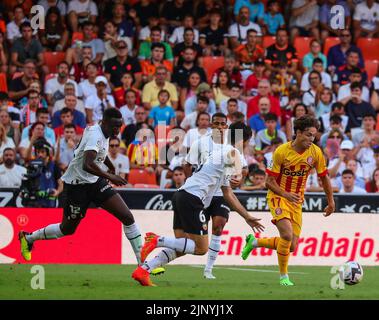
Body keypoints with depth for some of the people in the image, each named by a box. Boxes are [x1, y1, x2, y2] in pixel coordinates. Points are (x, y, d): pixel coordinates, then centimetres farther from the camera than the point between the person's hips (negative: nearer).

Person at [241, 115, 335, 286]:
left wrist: (331, 202, 12)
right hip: (278, 197, -5)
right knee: (287, 234, -26)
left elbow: (324, 177, 10)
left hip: (296, 201, 5)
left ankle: (254, 242, 28)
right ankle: (283, 276, -9)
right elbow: (269, 181, -14)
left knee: (291, 246, 2)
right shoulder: (281, 151, -17)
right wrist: (286, 195, -29)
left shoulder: (315, 152, -6)